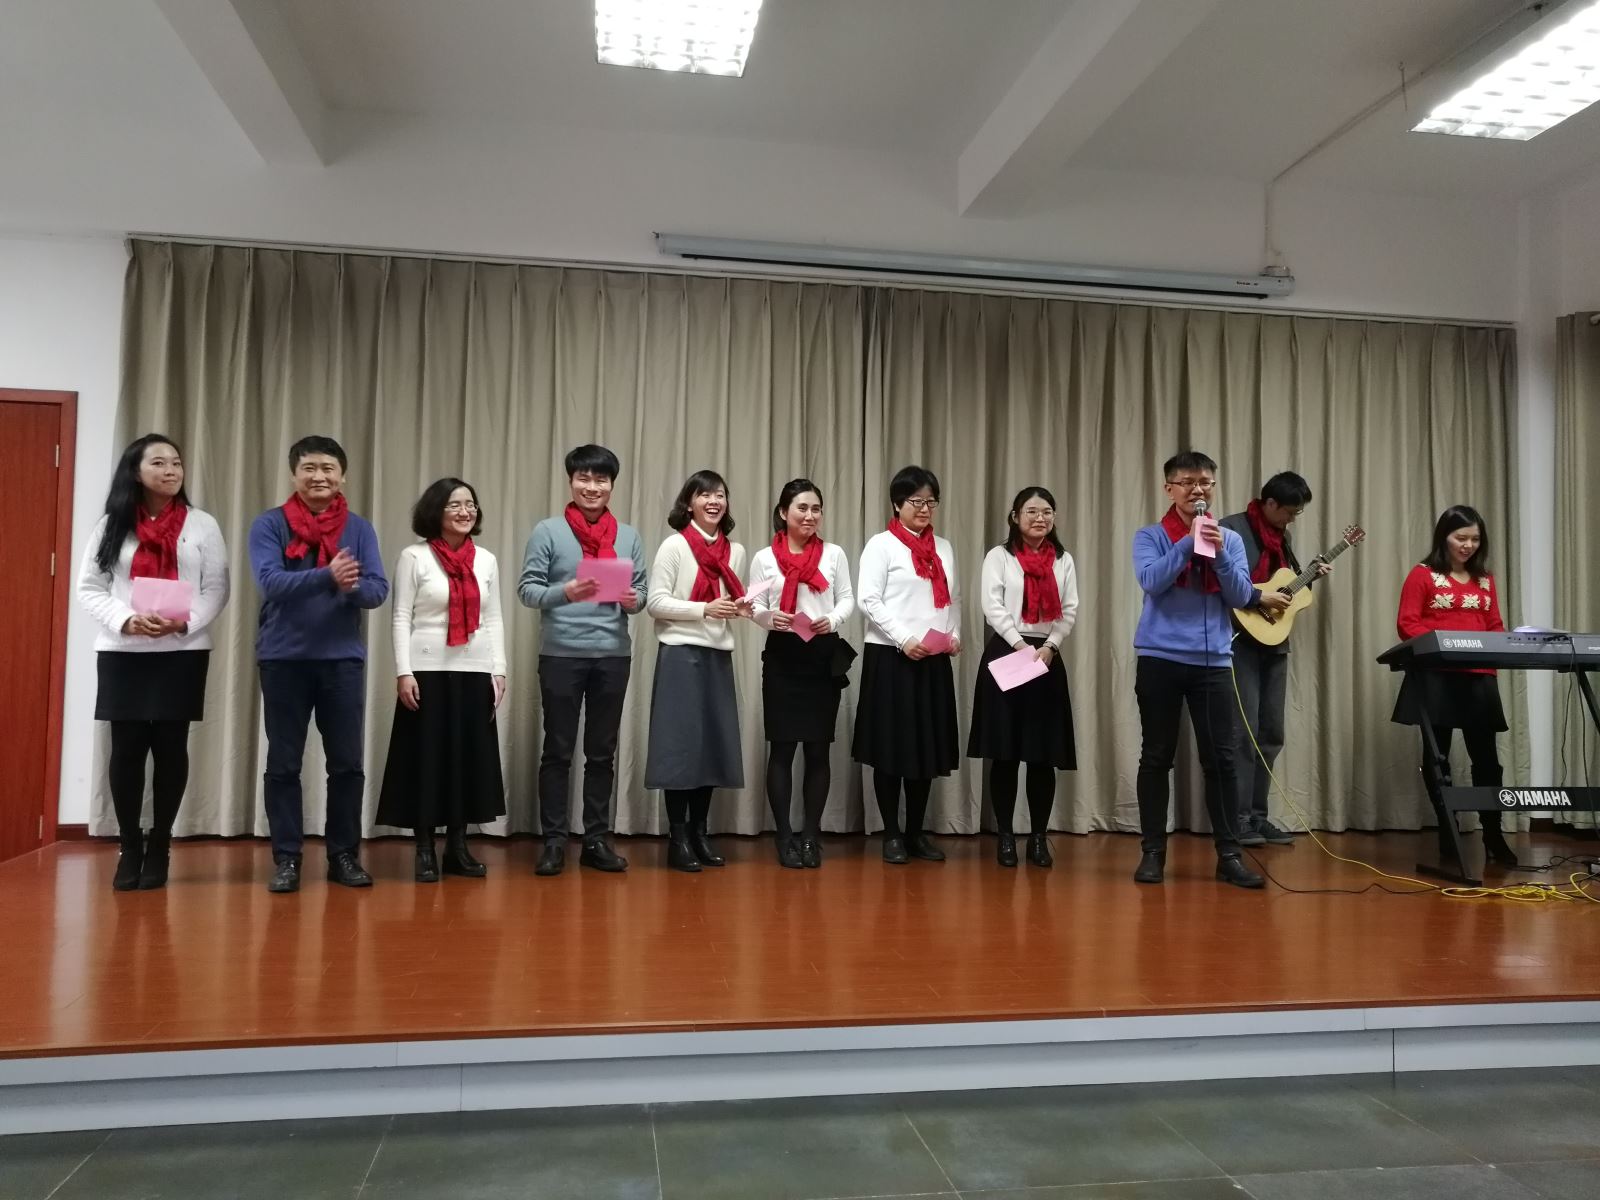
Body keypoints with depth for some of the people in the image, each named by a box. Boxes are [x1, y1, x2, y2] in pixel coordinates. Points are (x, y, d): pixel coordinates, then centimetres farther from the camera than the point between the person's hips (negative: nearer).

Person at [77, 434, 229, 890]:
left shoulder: (203, 525, 5)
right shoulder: (111, 525, 7)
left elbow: (216, 589, 1)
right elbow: (89, 588, 3)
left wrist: (183, 622, -16)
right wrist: (126, 620, -15)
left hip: (183, 652, -1)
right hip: (121, 651, 1)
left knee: (170, 747, 2)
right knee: (127, 748, 1)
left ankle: (159, 847, 13)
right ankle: (129, 847, 14)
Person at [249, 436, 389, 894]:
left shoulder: (359, 528, 5)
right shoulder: (269, 525, -1)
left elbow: (379, 589, -3)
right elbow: (270, 581, -16)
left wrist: (352, 587, -25)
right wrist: (328, 576, -29)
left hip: (343, 658, 2)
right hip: (284, 658, -1)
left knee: (347, 764, 6)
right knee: (283, 764, 5)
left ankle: (344, 855, 17)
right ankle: (286, 858, 15)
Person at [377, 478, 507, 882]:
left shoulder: (487, 560, 9)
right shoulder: (414, 557, -1)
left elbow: (493, 620, 11)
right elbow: (402, 618, -4)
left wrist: (499, 671, 5)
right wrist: (403, 672, -11)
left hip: (475, 671, 4)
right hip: (429, 670, -4)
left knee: (469, 757, 6)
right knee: (427, 758, 0)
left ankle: (458, 847, 17)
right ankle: (425, 851, 10)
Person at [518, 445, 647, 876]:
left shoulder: (629, 537, 10)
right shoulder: (548, 531, 0)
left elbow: (642, 592, 10)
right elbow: (527, 588, -5)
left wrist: (633, 601, -12)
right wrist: (564, 592, -22)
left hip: (613, 655, 3)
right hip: (561, 654, -3)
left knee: (603, 752, 10)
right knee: (558, 751, 4)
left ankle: (597, 839, 19)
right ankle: (554, 840, 13)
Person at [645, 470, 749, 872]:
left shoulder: (735, 551, 11)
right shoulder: (674, 546, -5)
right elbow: (655, 603, -9)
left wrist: (741, 609, -1)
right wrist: (705, 609, -18)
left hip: (719, 656, 6)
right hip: (681, 654, -5)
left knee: (714, 744, 6)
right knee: (681, 744, -4)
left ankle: (700, 833, 17)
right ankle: (678, 839, 5)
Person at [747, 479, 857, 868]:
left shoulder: (834, 554, 7)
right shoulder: (764, 558, 4)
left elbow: (847, 600, 5)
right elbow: (755, 607, 2)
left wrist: (832, 620, -15)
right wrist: (770, 617, -19)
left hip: (825, 655, 1)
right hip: (782, 655, -1)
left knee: (818, 748, 5)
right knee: (782, 747, 1)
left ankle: (812, 836, 14)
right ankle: (784, 837, 9)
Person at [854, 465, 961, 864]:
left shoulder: (943, 547, 15)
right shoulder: (881, 544, -2)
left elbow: (954, 598, 16)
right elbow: (868, 600, -10)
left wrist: (954, 635, -2)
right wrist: (904, 640, -18)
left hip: (935, 660, 5)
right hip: (891, 656, -5)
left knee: (928, 746, 7)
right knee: (892, 745, 0)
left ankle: (917, 832, 18)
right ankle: (892, 834, 11)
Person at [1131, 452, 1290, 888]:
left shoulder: (1230, 539, 10)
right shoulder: (1151, 536, 2)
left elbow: (1241, 596, 0)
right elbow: (1151, 581, -15)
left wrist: (1219, 551, -13)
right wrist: (1189, 542, -19)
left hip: (1213, 661, 2)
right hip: (1160, 659, -2)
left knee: (1221, 759, 1)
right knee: (1157, 757, 3)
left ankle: (1228, 855, 8)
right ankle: (1152, 852, 11)